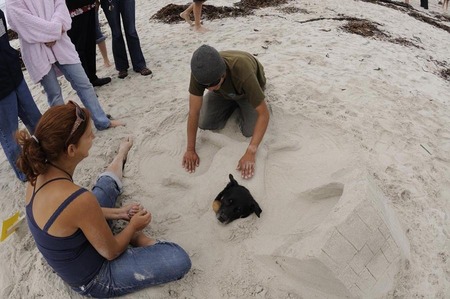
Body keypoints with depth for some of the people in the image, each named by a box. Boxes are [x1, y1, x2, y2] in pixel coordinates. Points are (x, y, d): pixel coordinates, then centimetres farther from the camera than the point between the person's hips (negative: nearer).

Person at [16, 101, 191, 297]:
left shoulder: (40, 174, -14)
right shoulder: (79, 199, -39)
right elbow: (111, 252, -23)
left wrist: (118, 212, 3)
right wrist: (134, 225, -5)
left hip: (70, 259, 8)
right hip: (91, 279, -7)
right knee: (179, 260, -15)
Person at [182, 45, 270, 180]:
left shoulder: (242, 72, -46)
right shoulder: (200, 72, -37)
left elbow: (264, 114, -41)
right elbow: (194, 111, -28)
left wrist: (250, 152, -47)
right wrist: (190, 150, -27)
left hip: (249, 88, -2)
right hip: (223, 92, 3)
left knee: (249, 131, -18)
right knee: (204, 124, -10)